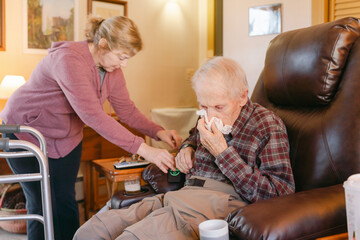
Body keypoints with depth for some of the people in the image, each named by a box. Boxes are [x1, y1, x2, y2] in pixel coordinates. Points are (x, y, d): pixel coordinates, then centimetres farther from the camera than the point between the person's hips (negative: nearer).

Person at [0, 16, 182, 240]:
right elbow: (92, 114, -41)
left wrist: (159, 132, -21)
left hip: (66, 136, 6)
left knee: (66, 201, 6)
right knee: (42, 203, -2)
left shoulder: (111, 67, -8)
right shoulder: (69, 59, -33)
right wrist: (143, 149, -43)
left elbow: (126, 109, -5)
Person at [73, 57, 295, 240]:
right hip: (181, 196, 7)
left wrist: (222, 153, -15)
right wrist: (187, 147, 13)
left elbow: (280, 195, -10)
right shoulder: (210, 117, 15)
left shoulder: (268, 125, -3)